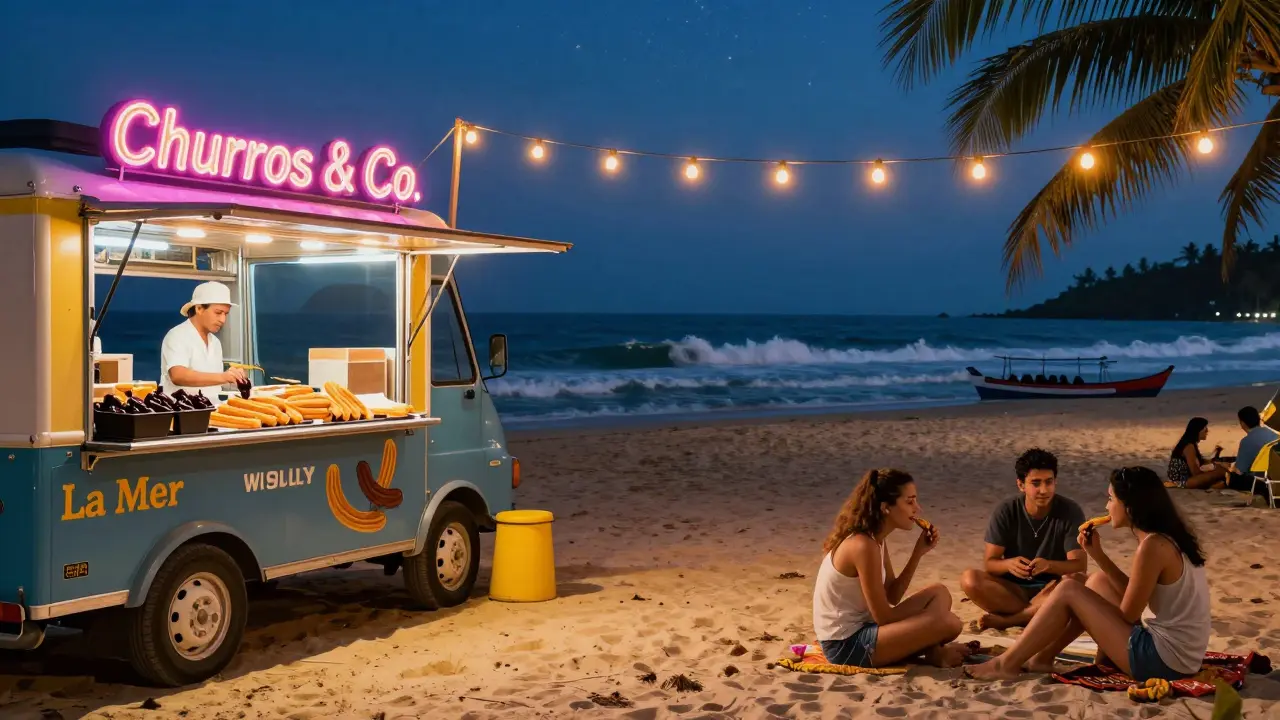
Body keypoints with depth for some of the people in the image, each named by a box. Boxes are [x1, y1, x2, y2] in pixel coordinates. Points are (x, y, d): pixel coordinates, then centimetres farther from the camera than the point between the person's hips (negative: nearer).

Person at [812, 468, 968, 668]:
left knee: (939, 593, 13)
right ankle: (934, 654, 8)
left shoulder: (875, 540, 9)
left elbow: (892, 597, 12)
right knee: (948, 623, -20)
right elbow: (883, 617, -18)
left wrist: (918, 552, 4)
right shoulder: (863, 546, -22)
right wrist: (925, 616, -1)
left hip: (859, 629, 10)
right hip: (845, 645, -10)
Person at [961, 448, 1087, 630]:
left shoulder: (1070, 512, -11)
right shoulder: (1005, 512, -9)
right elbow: (989, 563, -10)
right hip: (1013, 588, 1)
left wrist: (1048, 565, -37)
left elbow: (1080, 565, -16)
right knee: (970, 579, -27)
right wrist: (1009, 564, -35)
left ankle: (1005, 619, -25)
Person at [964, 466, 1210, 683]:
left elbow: (1128, 614, -12)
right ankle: (1043, 657, 21)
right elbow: (1131, 593, 16)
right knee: (1098, 581, 20)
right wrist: (1097, 554, 8)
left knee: (1068, 590, -5)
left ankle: (1008, 663, 4)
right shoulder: (1168, 538, 9)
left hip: (1163, 659, -9)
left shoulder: (1152, 546, -19)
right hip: (1176, 652, 9)